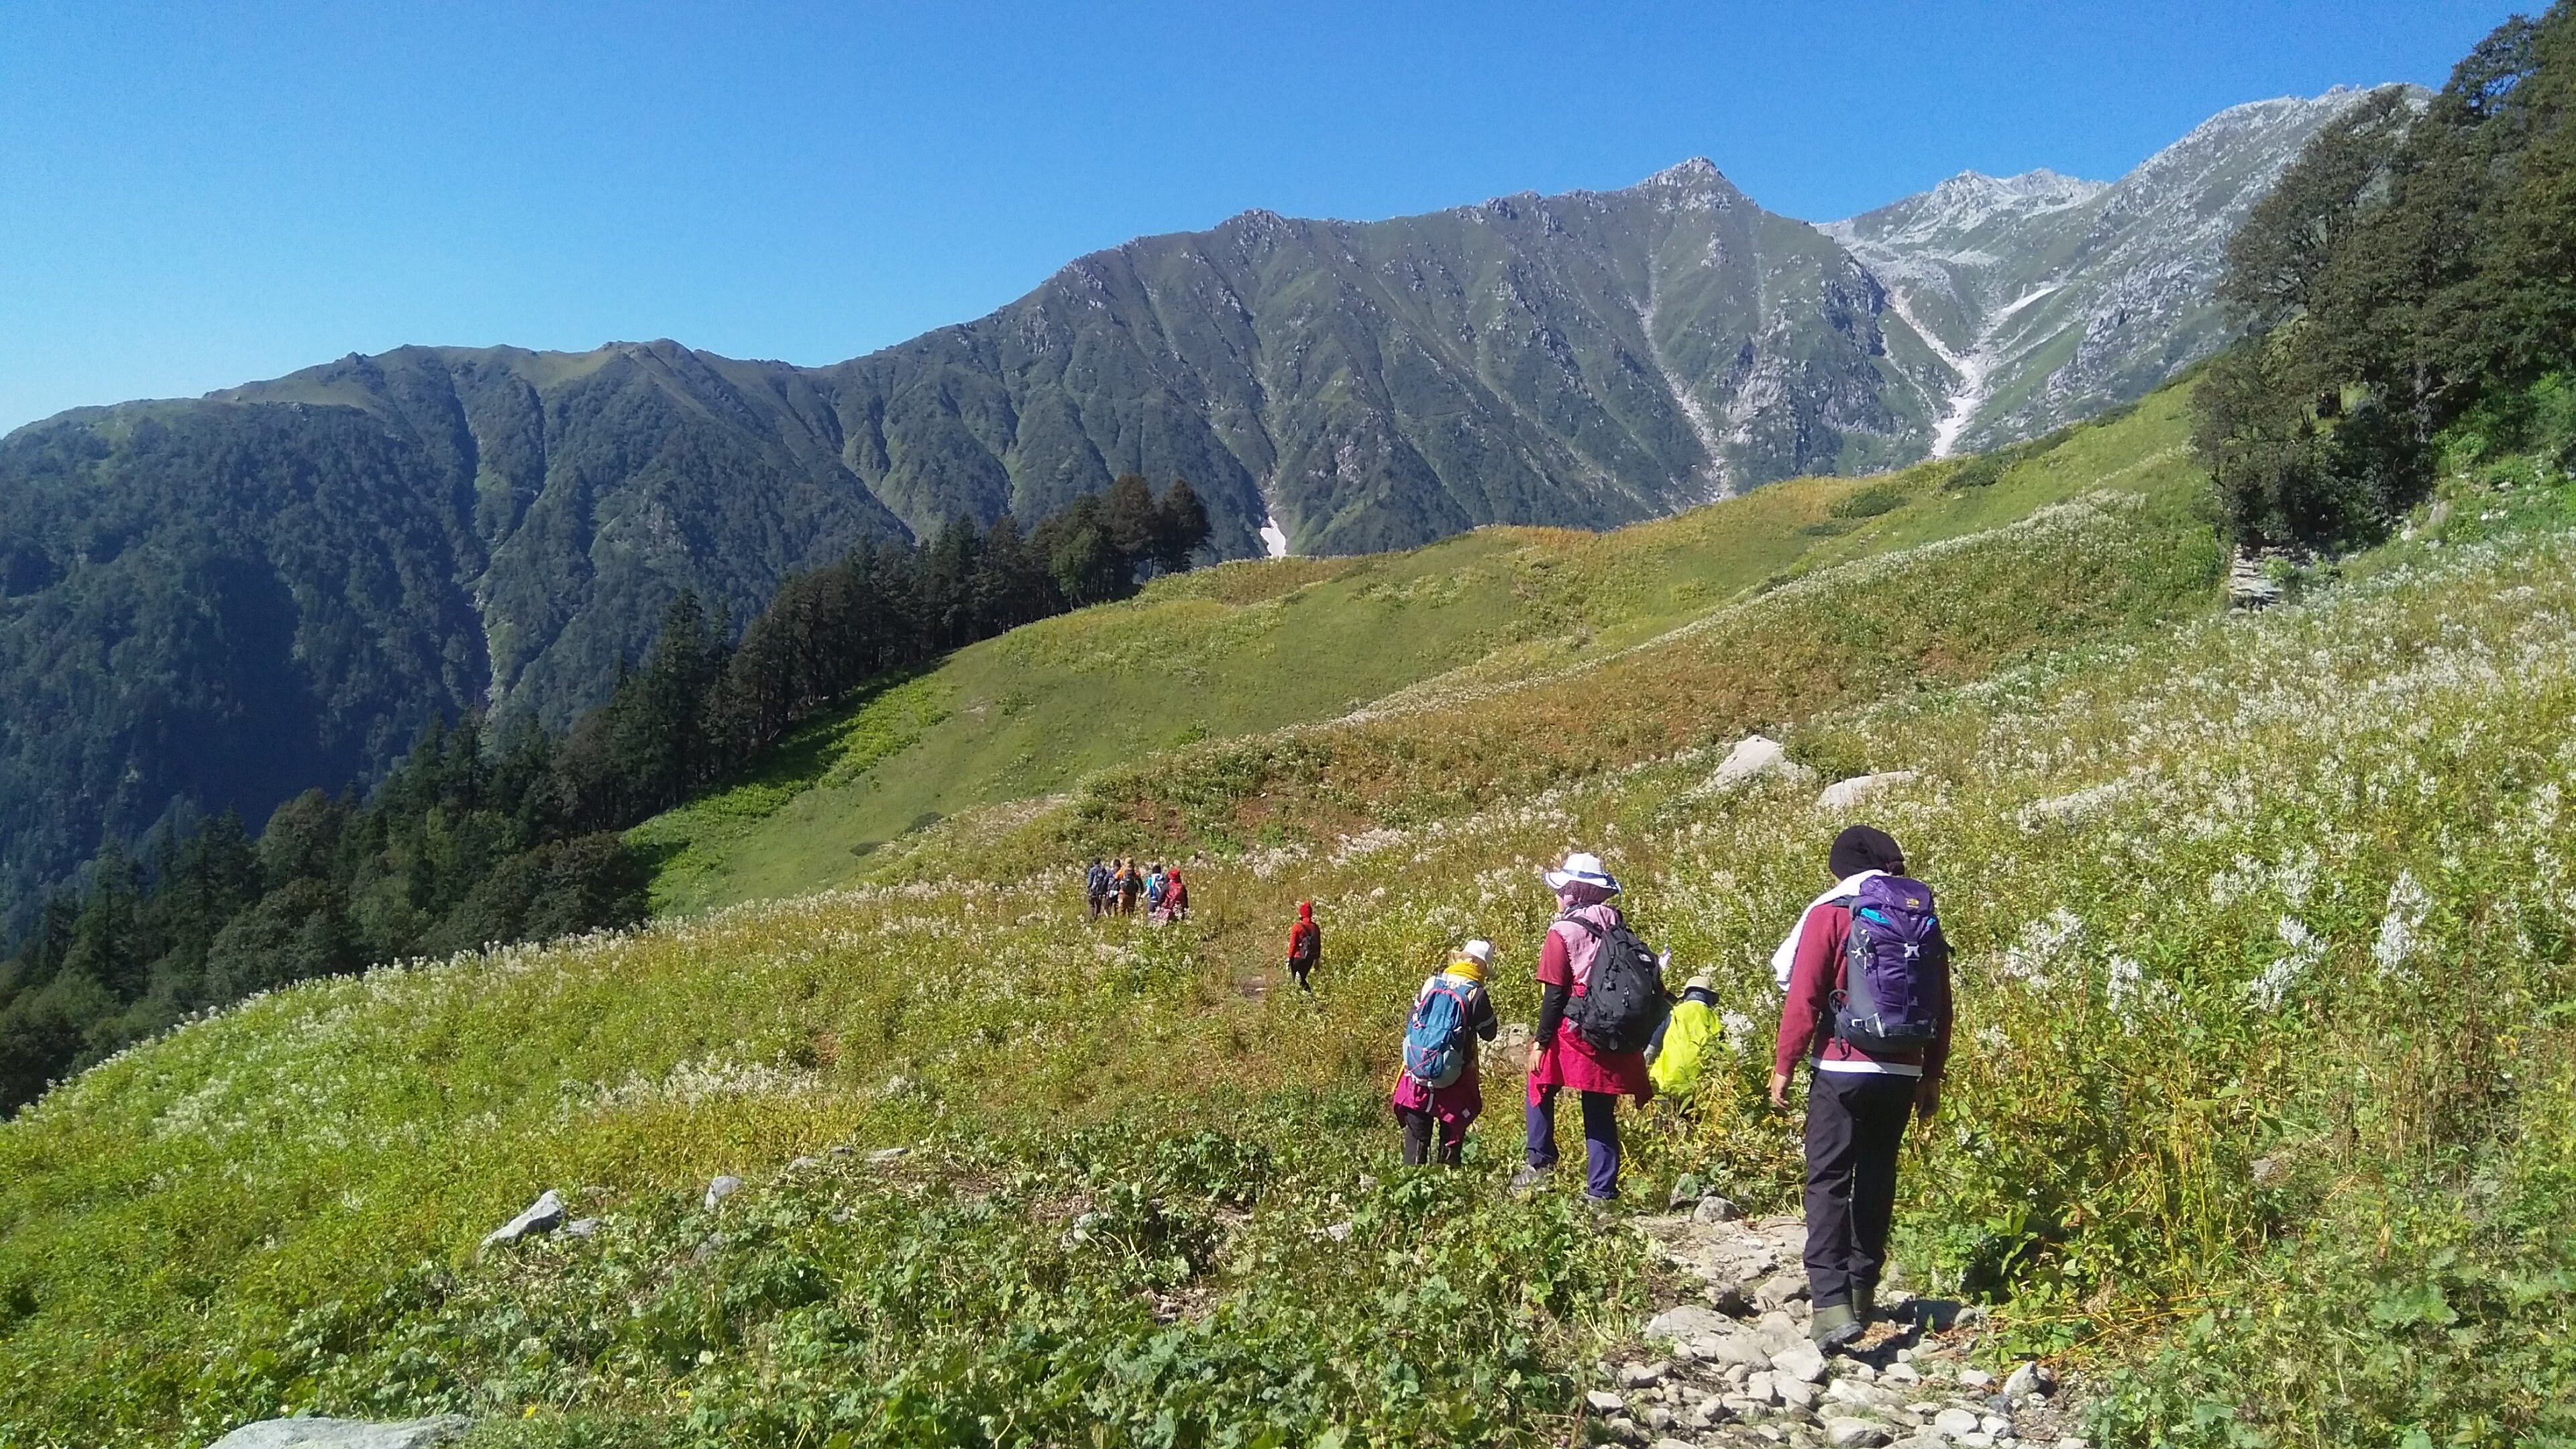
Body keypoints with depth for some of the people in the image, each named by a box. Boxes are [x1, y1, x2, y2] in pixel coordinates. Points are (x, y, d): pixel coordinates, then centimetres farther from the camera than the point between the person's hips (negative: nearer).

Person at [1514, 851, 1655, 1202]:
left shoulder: (1563, 932, -10)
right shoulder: (1616, 925, 6)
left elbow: (1554, 995, -11)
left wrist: (1540, 1041, -6)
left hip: (1575, 1031, -5)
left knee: (1541, 1087, 19)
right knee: (1601, 1113, 11)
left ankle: (1541, 1161, 12)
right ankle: (1602, 1190, 11)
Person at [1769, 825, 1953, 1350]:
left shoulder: (1830, 913, -6)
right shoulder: (1923, 917, 8)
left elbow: (1803, 996, -11)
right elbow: (1941, 1005, 10)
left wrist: (1783, 1066, -3)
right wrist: (1932, 1075, 18)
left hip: (1842, 1070, -5)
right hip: (1903, 1074, 5)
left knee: (1828, 1183, -4)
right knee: (1877, 1179, 16)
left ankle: (1831, 1303, -15)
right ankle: (1862, 1291, 25)